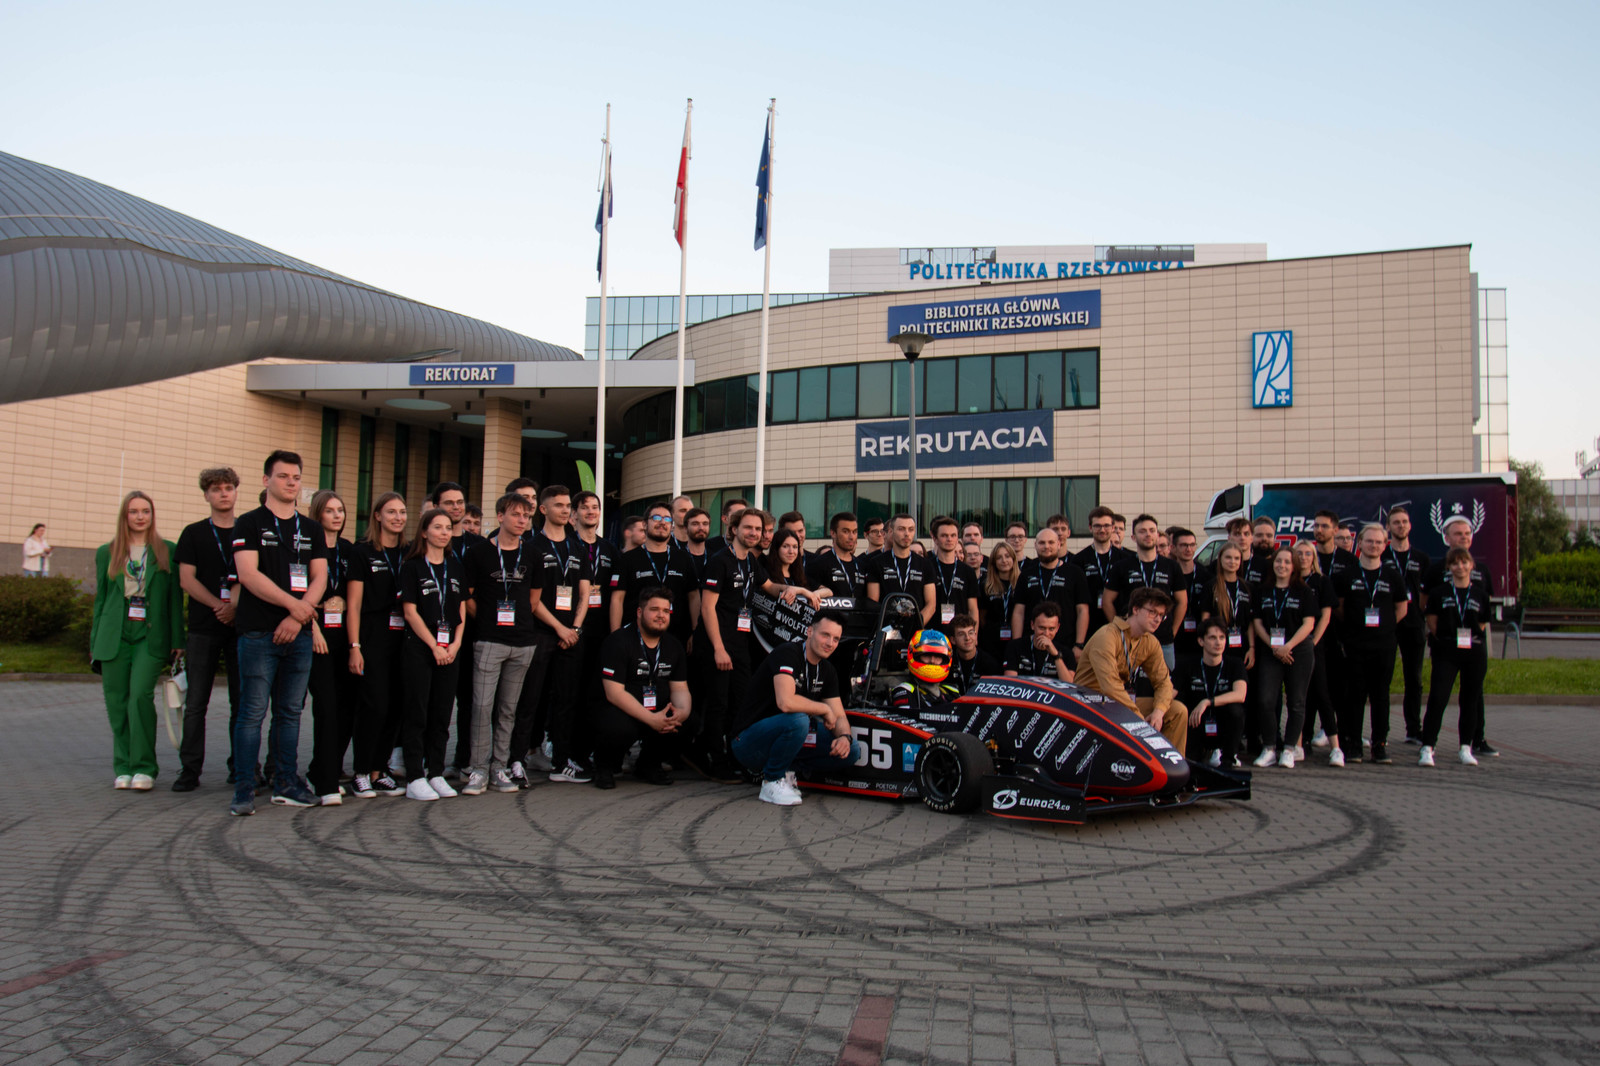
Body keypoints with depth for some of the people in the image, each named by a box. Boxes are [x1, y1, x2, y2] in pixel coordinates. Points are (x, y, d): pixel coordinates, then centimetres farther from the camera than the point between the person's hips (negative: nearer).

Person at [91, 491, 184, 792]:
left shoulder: (168, 552, 8)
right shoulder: (106, 553, 14)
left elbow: (175, 598, 6)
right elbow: (100, 600, 15)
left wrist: (177, 641, 1)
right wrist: (95, 643, 11)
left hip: (151, 636, -3)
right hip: (114, 637, 3)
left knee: (140, 695, -16)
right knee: (116, 702, 1)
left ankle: (144, 768, -9)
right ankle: (123, 768, 13)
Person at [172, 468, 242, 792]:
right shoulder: (194, 533, 8)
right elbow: (187, 579, 1)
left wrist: (234, 605, -13)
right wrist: (219, 606, -10)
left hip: (241, 626, 1)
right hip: (203, 628, -1)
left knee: (242, 702, 2)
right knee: (196, 703, -1)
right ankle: (190, 770, 3)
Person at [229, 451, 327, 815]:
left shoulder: (311, 530, 16)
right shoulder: (249, 524, 2)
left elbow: (319, 578, 8)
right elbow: (249, 574, -9)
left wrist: (297, 616, -7)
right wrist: (292, 603, -13)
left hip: (299, 634, 4)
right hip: (259, 633, -4)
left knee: (290, 712, 9)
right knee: (252, 712, -5)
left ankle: (286, 784, 16)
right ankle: (244, 789, 0)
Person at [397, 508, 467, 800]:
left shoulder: (455, 567, 13)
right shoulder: (412, 567, -1)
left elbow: (461, 610, 13)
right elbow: (410, 612, -6)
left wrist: (455, 644, -1)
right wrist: (434, 646, -10)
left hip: (449, 651, 5)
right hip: (419, 648, -4)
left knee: (442, 714, 6)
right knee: (417, 713, -3)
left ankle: (436, 773, 13)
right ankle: (414, 779, -1)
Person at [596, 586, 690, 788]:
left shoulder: (673, 646, 8)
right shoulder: (619, 642, -12)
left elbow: (680, 688, 6)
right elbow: (614, 693, -20)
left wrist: (683, 710, -20)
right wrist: (651, 719, -29)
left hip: (658, 713, 6)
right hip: (621, 711, -6)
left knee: (691, 719, -20)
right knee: (619, 728, -38)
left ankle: (649, 764, 6)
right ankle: (605, 765, 0)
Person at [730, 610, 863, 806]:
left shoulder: (826, 670, 7)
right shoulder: (787, 654, -19)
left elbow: (839, 716, 8)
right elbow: (786, 702, -35)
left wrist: (844, 736, -16)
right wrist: (824, 709, -19)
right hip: (749, 743, -8)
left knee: (852, 751, -5)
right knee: (798, 719, -37)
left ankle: (784, 767, 6)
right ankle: (773, 779, -14)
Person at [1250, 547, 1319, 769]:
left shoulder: (1304, 592, 3)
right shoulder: (1262, 592, 11)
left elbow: (1309, 623, -3)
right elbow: (1257, 622, 6)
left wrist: (1288, 646, -14)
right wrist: (1274, 646, -7)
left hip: (1299, 651, -2)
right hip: (1270, 651, 2)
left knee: (1296, 702, 0)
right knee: (1265, 700, -8)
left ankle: (1289, 749, 7)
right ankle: (1269, 749, 1)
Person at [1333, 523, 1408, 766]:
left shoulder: (1394, 576, 6)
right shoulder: (1347, 575, 3)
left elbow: (1401, 609, 13)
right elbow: (1337, 608, 9)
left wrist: (1383, 626, 6)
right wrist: (1353, 626, 4)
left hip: (1384, 645, 1)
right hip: (1355, 645, -1)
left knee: (1381, 695, 4)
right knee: (1355, 695, 0)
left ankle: (1380, 745, 10)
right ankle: (1351, 745, 4)